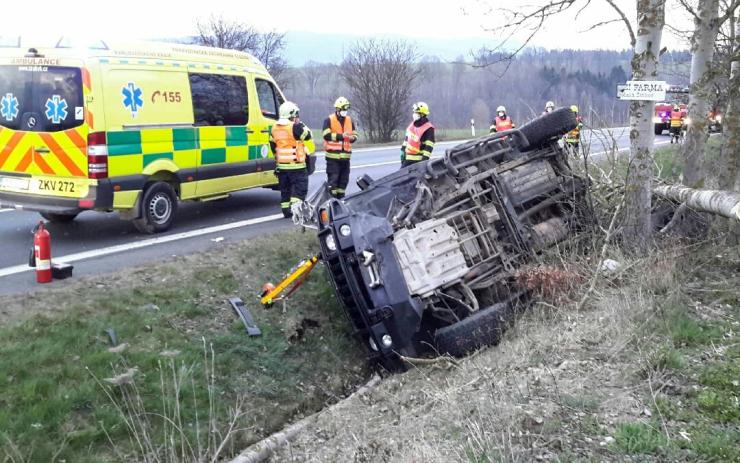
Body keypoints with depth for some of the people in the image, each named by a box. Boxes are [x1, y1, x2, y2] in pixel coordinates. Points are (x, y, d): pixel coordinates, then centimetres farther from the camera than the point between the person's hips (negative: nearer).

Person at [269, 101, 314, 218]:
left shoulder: (274, 128, 9)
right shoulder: (295, 126, -15)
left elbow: (273, 145, 17)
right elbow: (307, 135, -6)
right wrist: (301, 125, 5)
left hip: (281, 165, 7)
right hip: (296, 165, -7)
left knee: (285, 189, 13)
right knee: (300, 187, -1)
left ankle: (286, 210, 16)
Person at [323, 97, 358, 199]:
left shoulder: (350, 121, 12)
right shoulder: (329, 120, -4)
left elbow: (355, 135, 13)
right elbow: (327, 135, -16)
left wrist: (352, 138, -11)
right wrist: (341, 136, -23)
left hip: (345, 155, 6)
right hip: (333, 155, -5)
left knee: (344, 179, 11)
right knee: (333, 179, -6)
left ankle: (341, 197, 21)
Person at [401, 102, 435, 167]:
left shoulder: (428, 129, -14)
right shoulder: (412, 125, 10)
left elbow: (429, 146, -18)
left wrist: (425, 158, -23)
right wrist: (403, 151, 17)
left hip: (419, 159, -8)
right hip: (408, 157, 8)